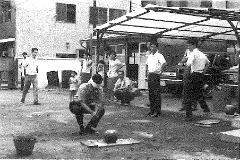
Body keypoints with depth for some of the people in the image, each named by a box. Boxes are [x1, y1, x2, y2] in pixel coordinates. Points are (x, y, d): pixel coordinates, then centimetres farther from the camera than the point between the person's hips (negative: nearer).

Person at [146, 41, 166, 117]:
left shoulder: (159, 55, -8)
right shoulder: (149, 56, 15)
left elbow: (164, 63, -25)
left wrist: (160, 71, -25)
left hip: (156, 75, -8)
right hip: (150, 75, 8)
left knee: (156, 93, -7)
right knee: (150, 93, 10)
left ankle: (157, 111, -4)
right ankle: (152, 110, 18)